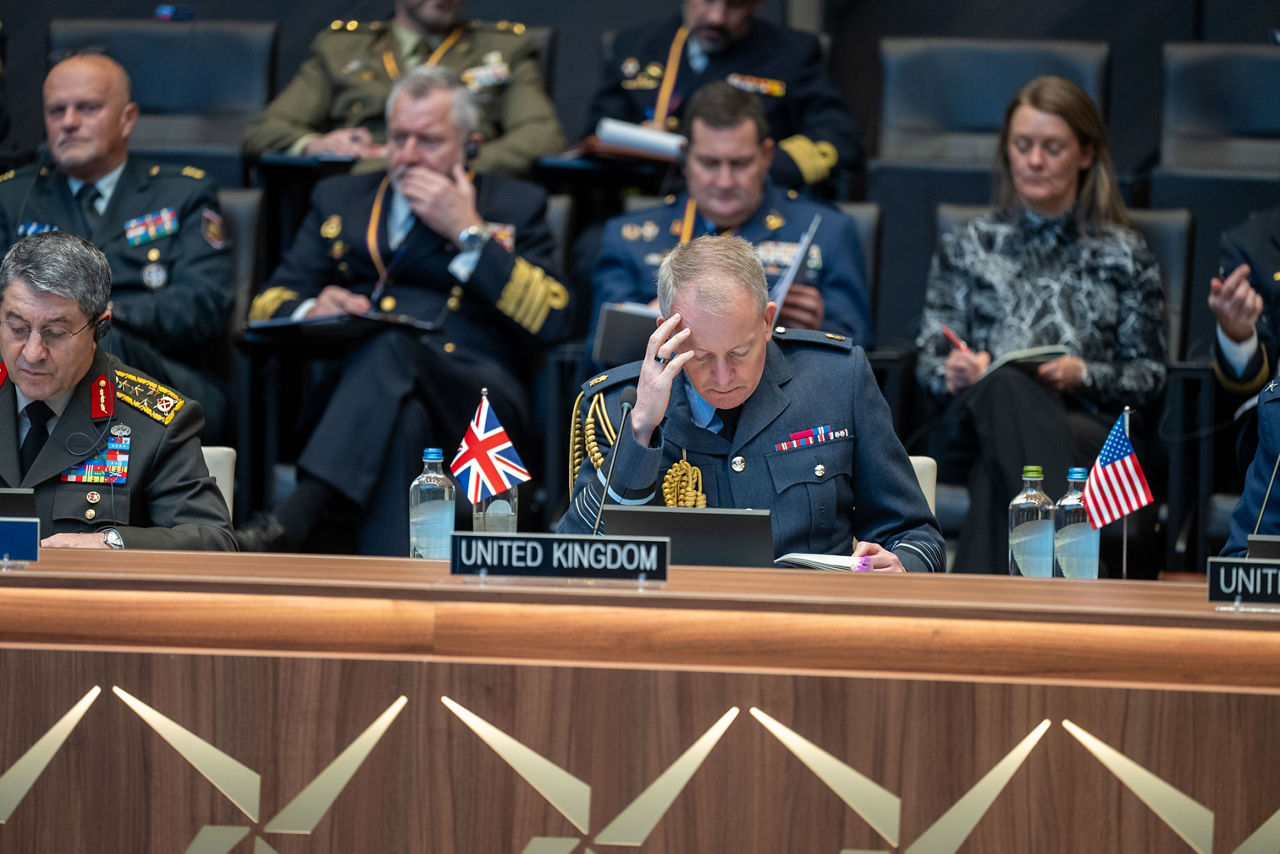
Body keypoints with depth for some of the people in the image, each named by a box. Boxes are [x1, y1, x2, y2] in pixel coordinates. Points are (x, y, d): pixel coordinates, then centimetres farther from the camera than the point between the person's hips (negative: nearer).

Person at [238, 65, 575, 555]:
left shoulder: (514, 206, 21)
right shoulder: (340, 198, 29)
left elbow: (555, 321, 4)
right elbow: (268, 306, 19)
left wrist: (469, 233, 1)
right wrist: (311, 310, -6)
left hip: (474, 395, -2)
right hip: (350, 382, 2)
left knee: (391, 352, -38)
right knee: (403, 420, -38)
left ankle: (290, 523, -52)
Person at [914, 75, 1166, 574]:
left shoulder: (1123, 255, 22)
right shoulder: (966, 248, 27)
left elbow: (1150, 378, 15)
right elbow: (928, 365, 18)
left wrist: (1084, 375, -7)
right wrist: (954, 374, -8)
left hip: (1089, 428, 0)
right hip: (977, 421, 0)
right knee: (1007, 386, -42)